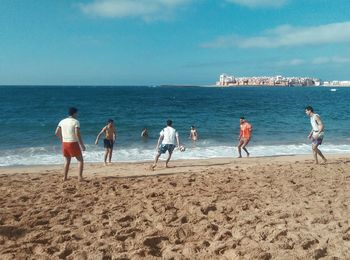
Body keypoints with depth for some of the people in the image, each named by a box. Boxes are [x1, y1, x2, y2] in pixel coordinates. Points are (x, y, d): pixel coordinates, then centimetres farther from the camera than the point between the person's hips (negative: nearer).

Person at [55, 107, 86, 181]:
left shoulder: (62, 121, 8)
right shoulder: (76, 121, -9)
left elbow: (56, 133, 9)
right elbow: (77, 134, -18)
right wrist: (82, 145, -13)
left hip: (65, 143, 6)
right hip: (73, 143, -6)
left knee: (67, 161, 18)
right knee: (80, 160, 6)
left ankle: (65, 178, 18)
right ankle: (80, 177, -2)